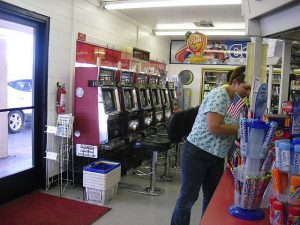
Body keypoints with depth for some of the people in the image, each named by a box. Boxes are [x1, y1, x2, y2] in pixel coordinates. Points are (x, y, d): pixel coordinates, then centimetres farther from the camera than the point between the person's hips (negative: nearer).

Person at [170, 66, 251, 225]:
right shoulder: (219, 95, -18)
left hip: (216, 157, 9)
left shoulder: (235, 101, 9)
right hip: (197, 154, -9)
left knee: (213, 196, 17)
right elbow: (214, 127, -27)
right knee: (188, 197, 3)